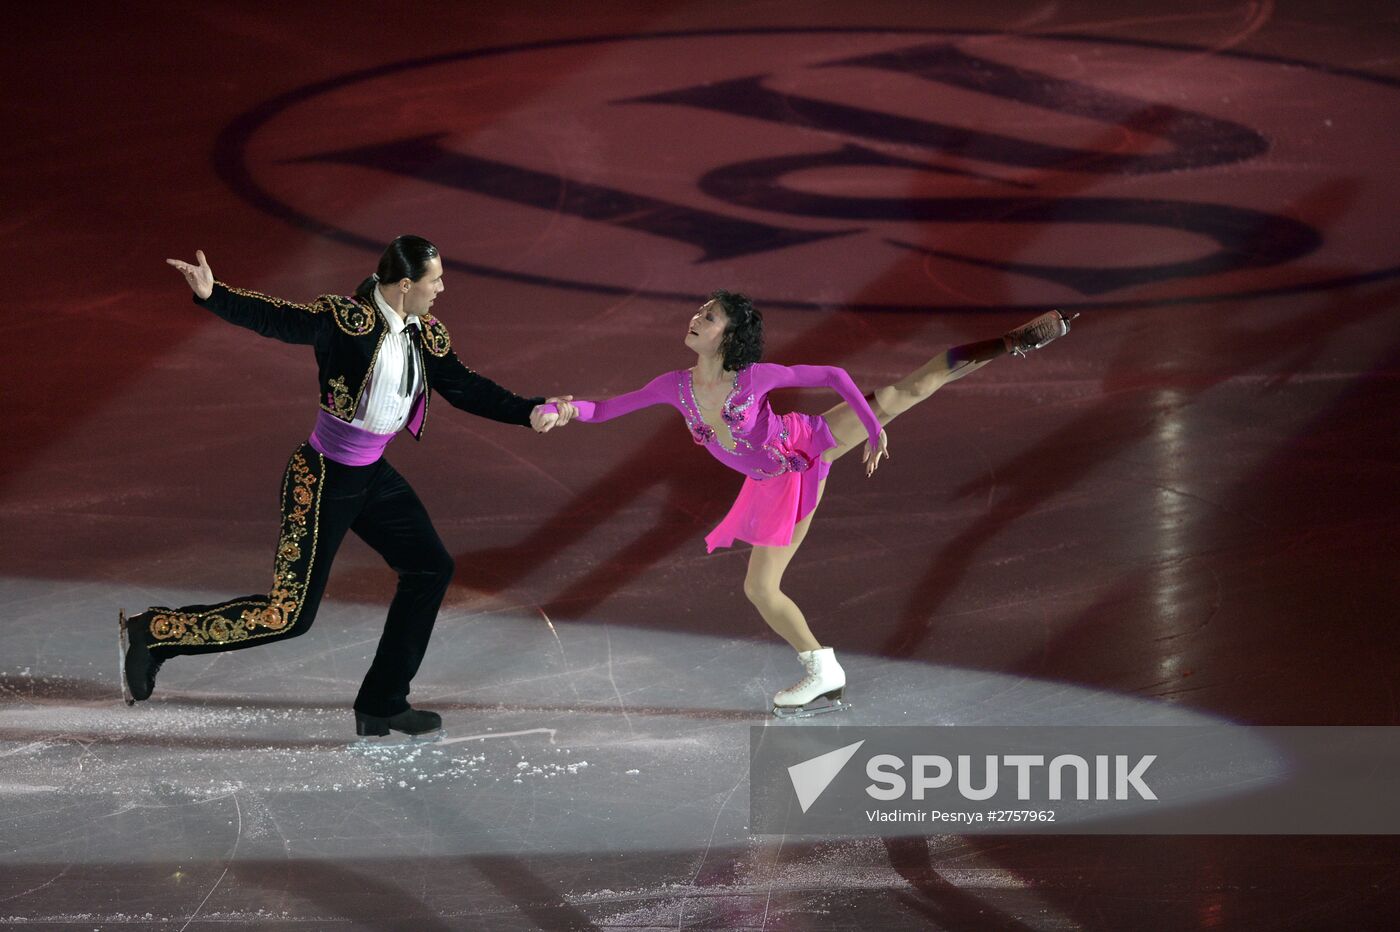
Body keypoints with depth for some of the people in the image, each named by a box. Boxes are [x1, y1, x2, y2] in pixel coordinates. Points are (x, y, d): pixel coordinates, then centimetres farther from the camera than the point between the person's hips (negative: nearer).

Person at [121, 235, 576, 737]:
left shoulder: (427, 337, 3)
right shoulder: (346, 320, -20)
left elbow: (465, 388, 12)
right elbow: (275, 319, -27)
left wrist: (530, 412, 5)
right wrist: (213, 295, -42)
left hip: (374, 477, 9)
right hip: (322, 480, -9)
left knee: (431, 567, 12)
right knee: (290, 613, -8)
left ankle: (382, 705, 21)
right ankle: (152, 632, 4)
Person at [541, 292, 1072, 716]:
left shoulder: (754, 378, -20)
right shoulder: (675, 387, -9)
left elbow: (833, 376, -15)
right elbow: (604, 411, -4)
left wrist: (874, 430, -19)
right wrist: (570, 409, -23)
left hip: (812, 442, -4)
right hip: (783, 484, 4)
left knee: (905, 392, -13)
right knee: (761, 589, 4)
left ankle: (1017, 342, -7)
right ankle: (824, 678, 20)